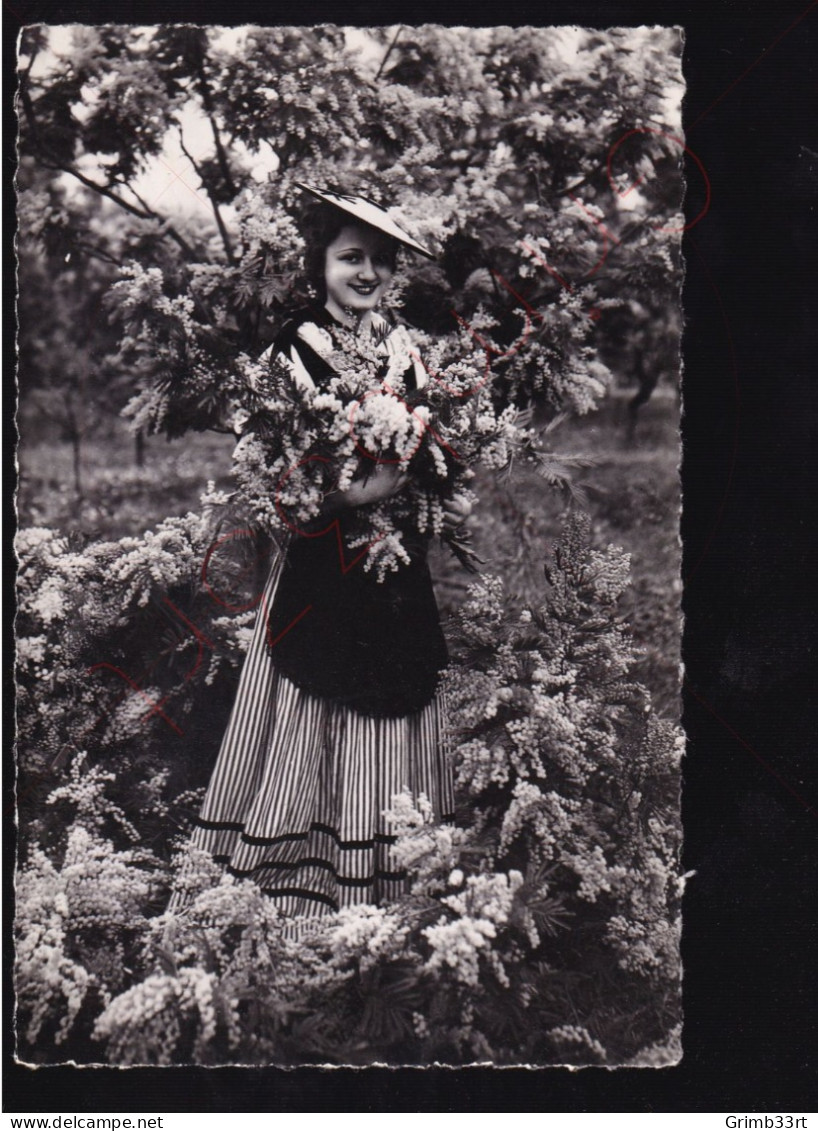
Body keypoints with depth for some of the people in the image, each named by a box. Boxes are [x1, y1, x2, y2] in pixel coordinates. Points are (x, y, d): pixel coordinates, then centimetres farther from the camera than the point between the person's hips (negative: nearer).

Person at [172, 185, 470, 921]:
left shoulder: (403, 347, 11)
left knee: (390, 742, 9)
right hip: (321, 570, -5)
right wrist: (354, 493, -24)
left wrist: (443, 501, 0)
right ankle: (295, 891, 10)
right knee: (311, 739, -2)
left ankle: (389, 884, 20)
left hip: (399, 571, 5)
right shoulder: (294, 351, -5)